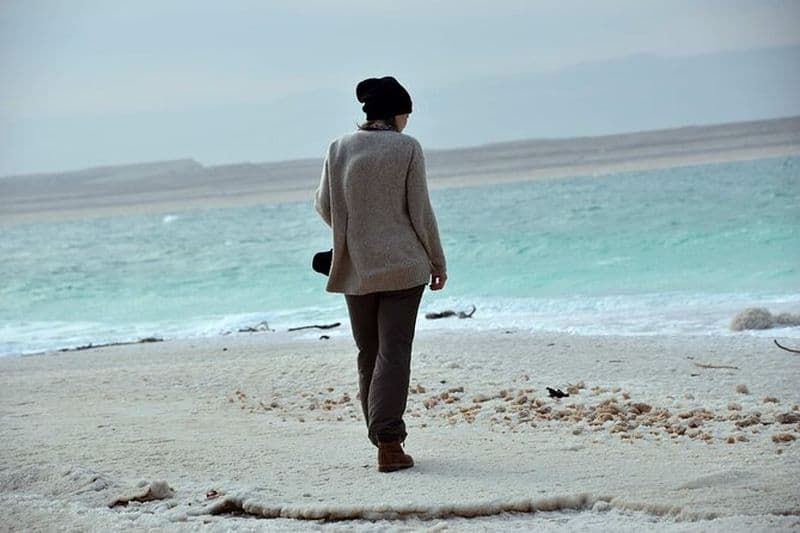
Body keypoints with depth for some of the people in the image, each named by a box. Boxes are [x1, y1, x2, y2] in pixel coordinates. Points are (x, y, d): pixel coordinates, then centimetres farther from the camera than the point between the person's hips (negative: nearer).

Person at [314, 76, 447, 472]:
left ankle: (382, 438, 16)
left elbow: (324, 205, 8)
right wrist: (437, 261, 5)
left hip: (356, 268, 3)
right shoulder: (408, 148, -6)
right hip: (403, 265, -3)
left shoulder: (339, 149, 2)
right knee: (394, 353, -3)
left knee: (368, 354, 13)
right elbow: (420, 211, -5)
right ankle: (389, 444, -10)